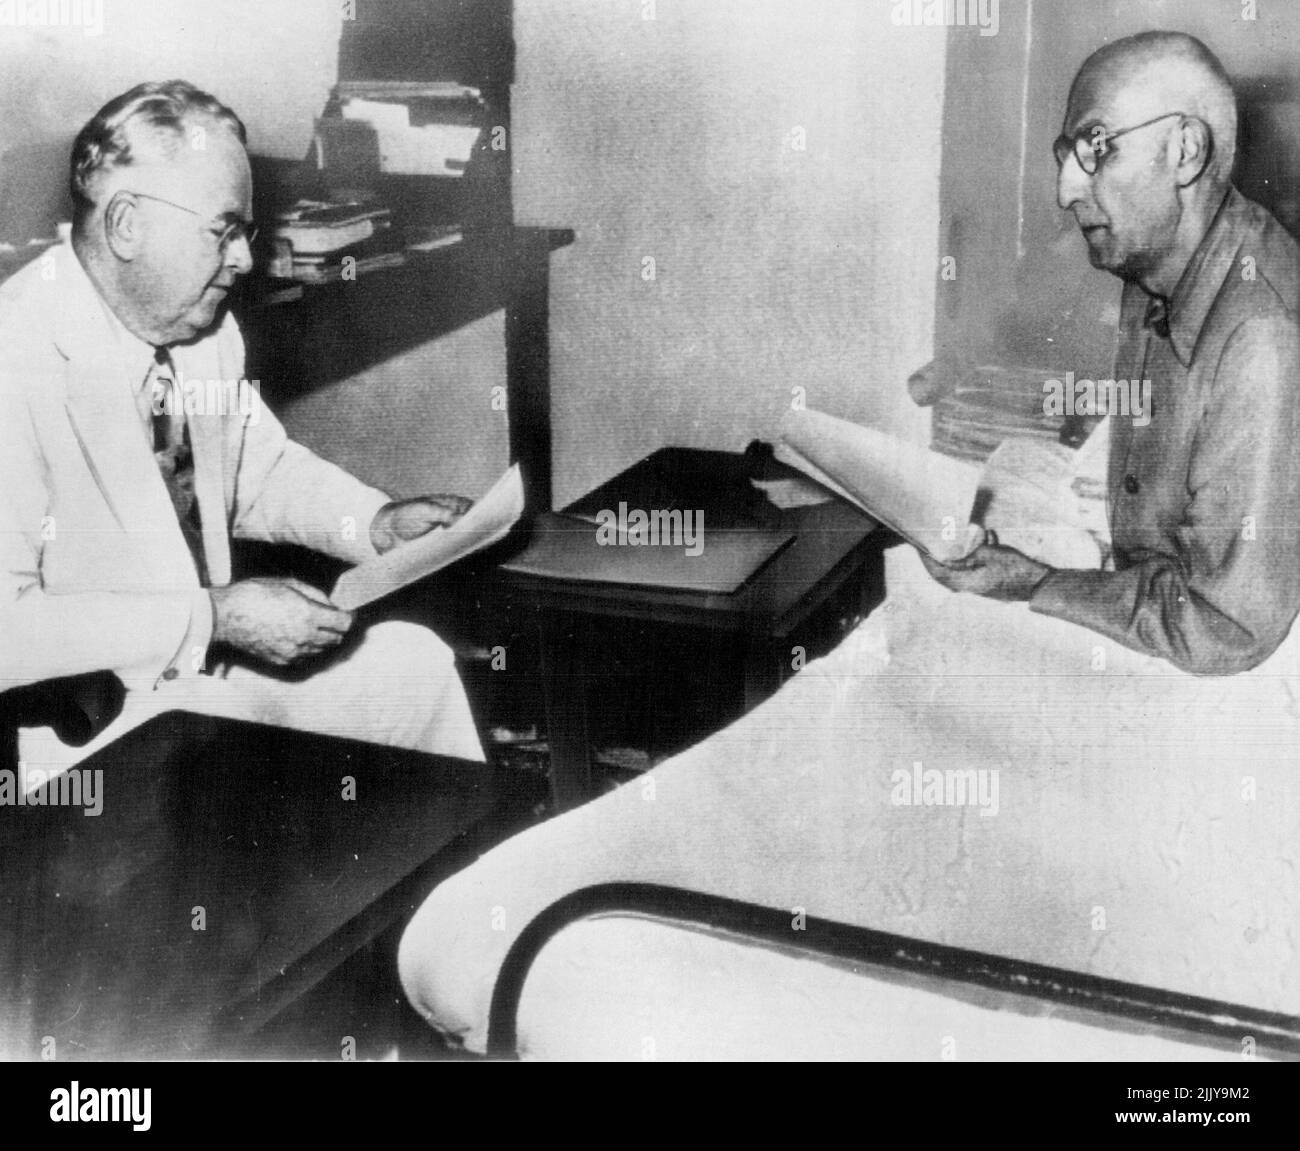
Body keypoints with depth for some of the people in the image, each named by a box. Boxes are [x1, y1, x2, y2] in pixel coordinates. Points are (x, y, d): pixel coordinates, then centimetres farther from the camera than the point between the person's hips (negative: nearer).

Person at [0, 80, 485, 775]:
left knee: (415, 662, 5)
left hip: (209, 660, 8)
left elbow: (261, 469, 17)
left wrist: (378, 523, 0)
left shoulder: (204, 327, 0)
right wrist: (215, 617, -28)